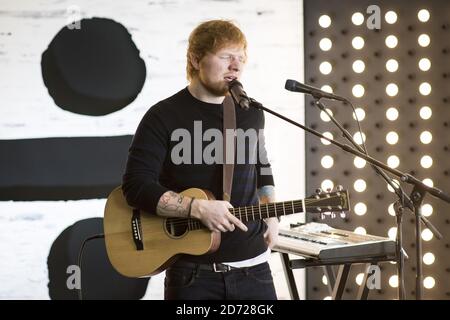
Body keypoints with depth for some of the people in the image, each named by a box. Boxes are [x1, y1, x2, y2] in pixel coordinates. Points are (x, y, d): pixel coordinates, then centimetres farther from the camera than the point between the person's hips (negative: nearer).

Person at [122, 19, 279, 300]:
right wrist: (198, 208, -22)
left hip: (252, 265, 4)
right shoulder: (164, 117, -8)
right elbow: (136, 186, -14)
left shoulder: (251, 113, 8)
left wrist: (271, 216, 9)